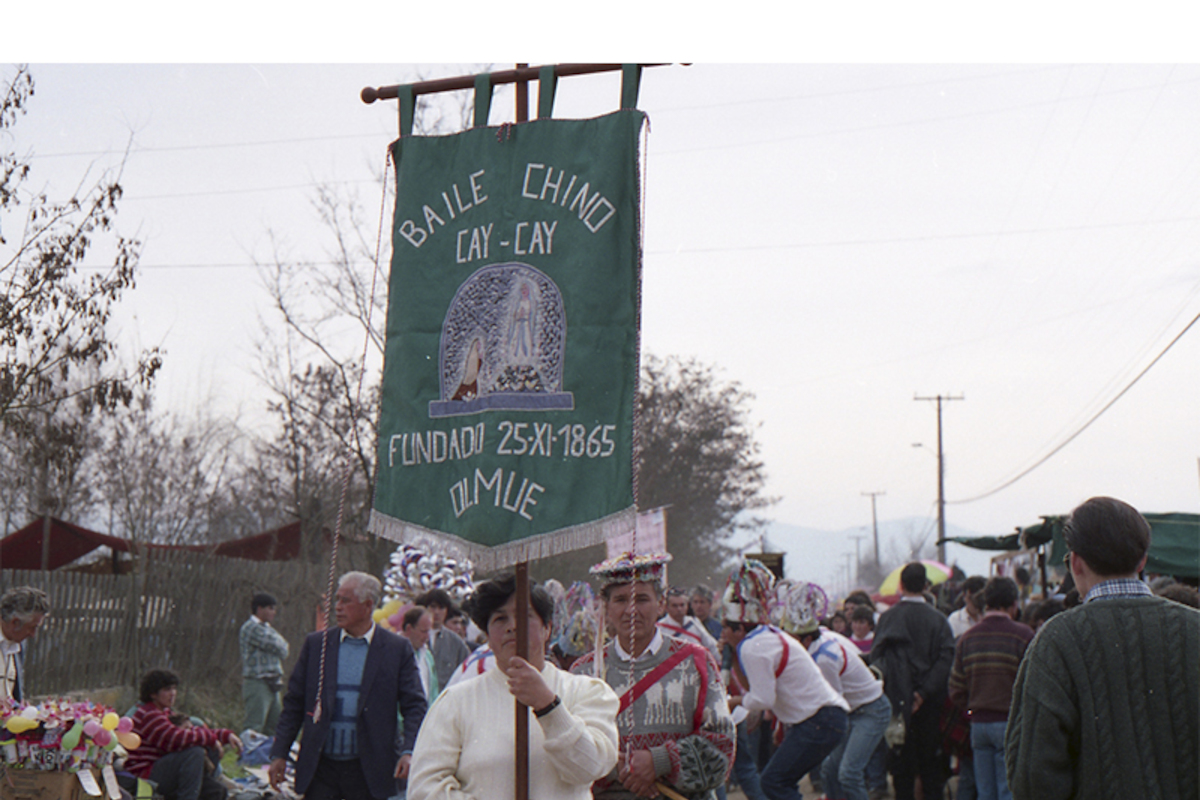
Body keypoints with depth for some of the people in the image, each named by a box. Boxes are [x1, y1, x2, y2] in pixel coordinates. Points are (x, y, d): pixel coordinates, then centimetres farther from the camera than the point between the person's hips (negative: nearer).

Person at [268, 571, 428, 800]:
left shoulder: (398, 648, 0)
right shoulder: (315, 644, 5)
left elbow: (415, 706, -1)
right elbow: (294, 703, 8)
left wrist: (409, 751, -16)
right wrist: (279, 754, 3)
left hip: (369, 771, -1)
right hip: (320, 767, 1)